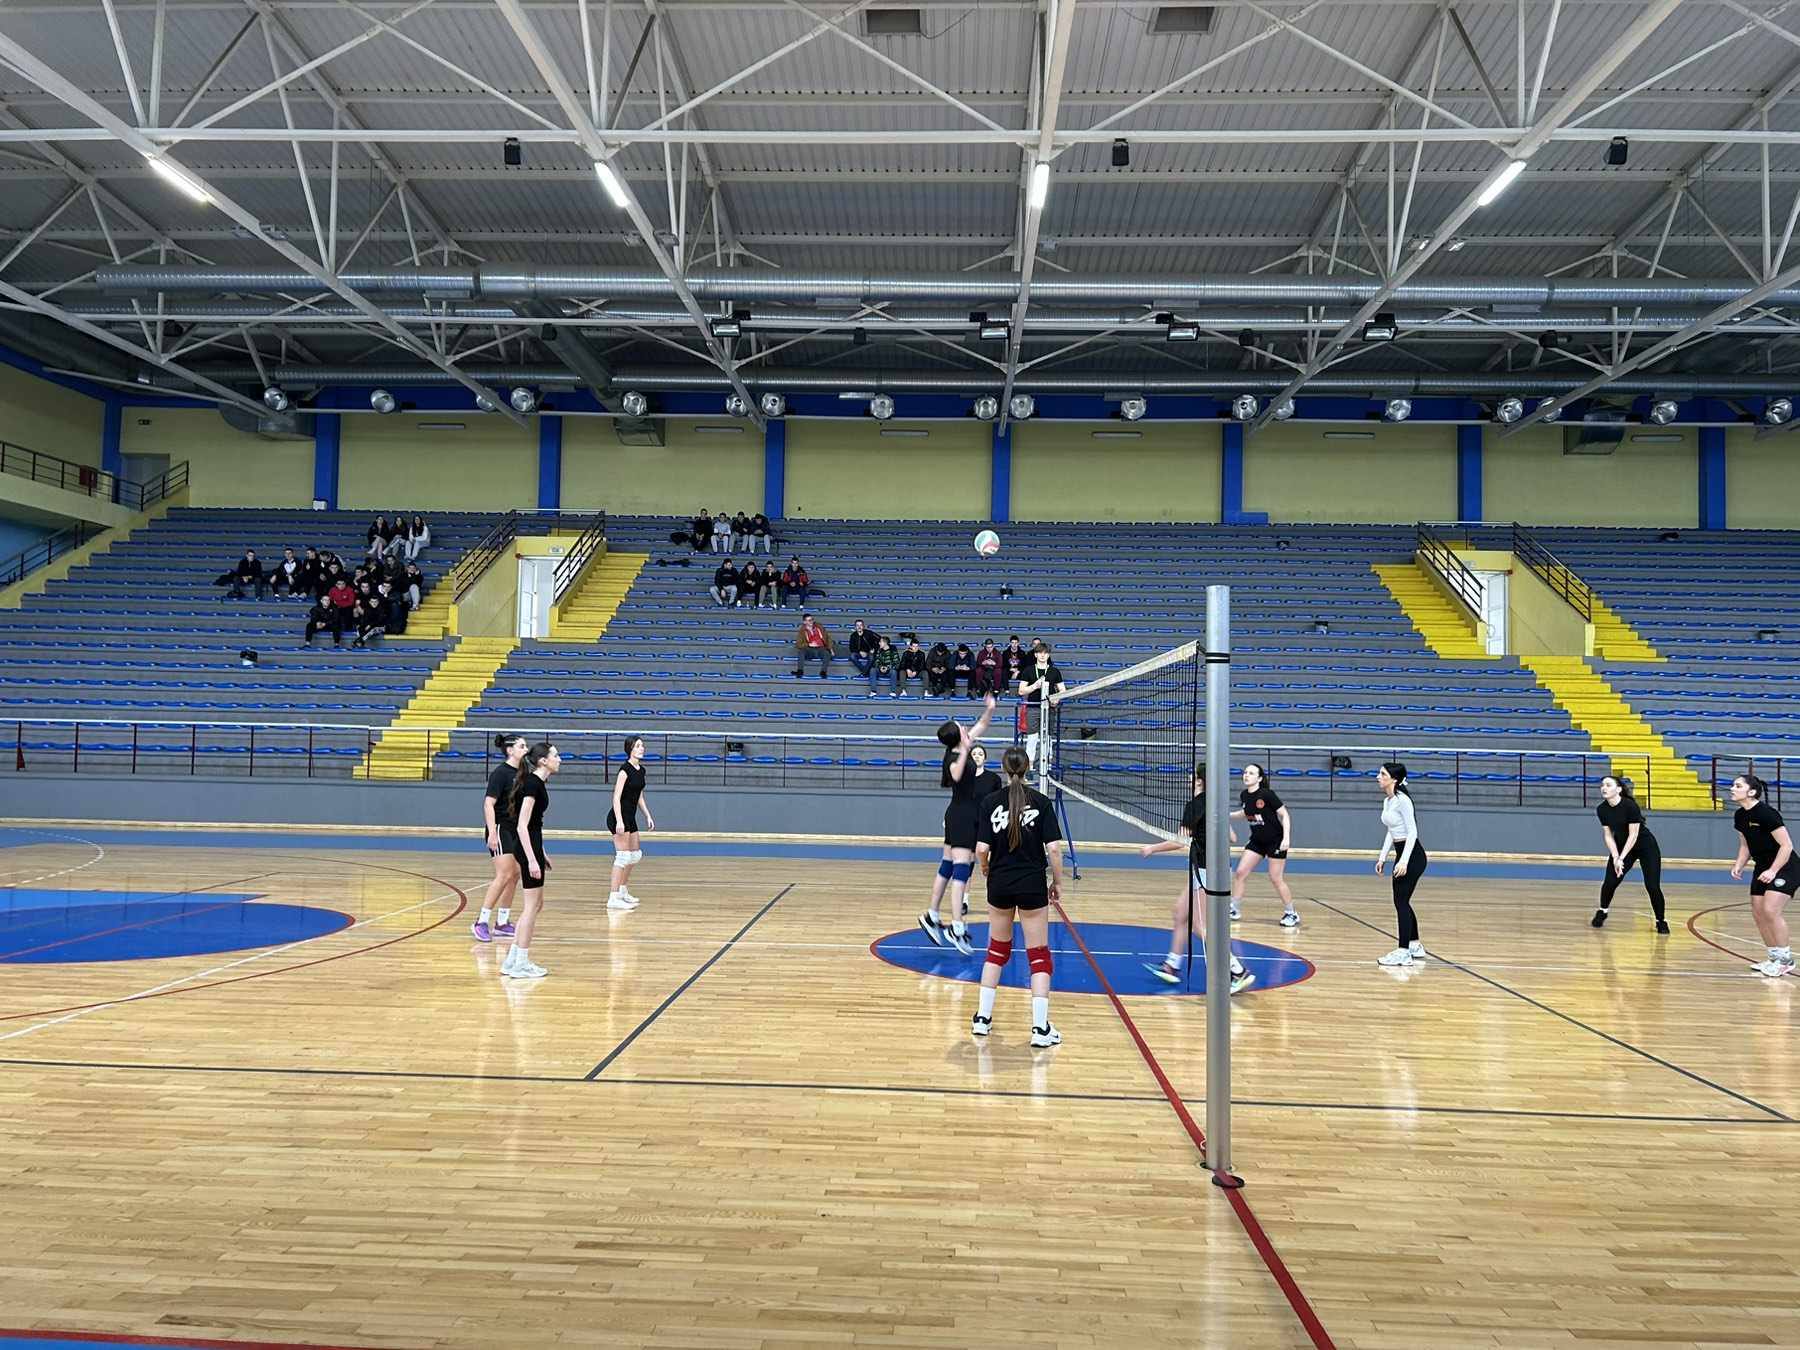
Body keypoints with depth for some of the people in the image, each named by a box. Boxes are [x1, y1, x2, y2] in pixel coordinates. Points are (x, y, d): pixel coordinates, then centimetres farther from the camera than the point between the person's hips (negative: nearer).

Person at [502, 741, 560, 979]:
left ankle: (512, 960, 20)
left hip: (531, 845, 10)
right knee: (531, 905, -2)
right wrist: (532, 860, -24)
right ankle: (521, 963, 6)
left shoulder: (538, 783, 12)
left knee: (535, 905, 15)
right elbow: (522, 826, -21)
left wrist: (542, 854, 24)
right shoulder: (533, 784, -17)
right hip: (528, 848, -10)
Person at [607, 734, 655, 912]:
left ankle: (623, 891, 32)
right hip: (619, 818, -9)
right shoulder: (625, 769, -15)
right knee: (623, 856, -12)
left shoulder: (641, 770, 10)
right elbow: (616, 797, -21)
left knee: (635, 855, 17)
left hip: (630, 819, 9)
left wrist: (648, 816, 18)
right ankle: (614, 899, -10)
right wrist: (619, 821, -28)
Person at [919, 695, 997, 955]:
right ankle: (956, 928, -21)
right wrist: (965, 750, -39)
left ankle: (932, 918, 23)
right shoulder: (954, 755, -17)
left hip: (966, 814, 10)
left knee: (947, 867, 15)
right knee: (961, 870, -15)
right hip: (962, 815, -10)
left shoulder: (960, 750, 7)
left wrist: (990, 709, 8)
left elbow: (981, 726, 20)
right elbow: (956, 774, -41)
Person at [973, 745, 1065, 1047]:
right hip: (1032, 885, -2)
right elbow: (1054, 848, -11)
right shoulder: (1041, 802, -6)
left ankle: (983, 1018, 21)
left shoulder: (991, 802, -3)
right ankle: (1040, 1028, 0)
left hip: (999, 884, 2)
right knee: (1039, 954, 5)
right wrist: (1057, 883, 1)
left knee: (997, 949, 18)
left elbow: (981, 848, -8)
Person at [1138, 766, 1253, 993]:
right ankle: (1171, 966, 24)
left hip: (1206, 870, -10)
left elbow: (1180, 841, -20)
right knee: (1181, 912, 17)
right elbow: (1231, 836, 15)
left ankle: (1238, 972, -8)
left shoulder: (1194, 805, -16)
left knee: (1200, 926, -6)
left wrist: (1152, 849, -9)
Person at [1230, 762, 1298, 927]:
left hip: (1275, 841, -6)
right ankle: (1234, 909, 12)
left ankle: (1291, 914, 14)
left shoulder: (1267, 794, -20)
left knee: (1276, 879, -3)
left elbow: (1284, 814, -16)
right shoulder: (1244, 795, -1)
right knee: (1240, 873, 0)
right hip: (1257, 841, 6)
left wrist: (1286, 838, -23)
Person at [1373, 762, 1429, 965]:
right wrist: (1382, 857, 16)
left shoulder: (1402, 800, -17)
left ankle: (1403, 952, 0)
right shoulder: (1386, 801, 11)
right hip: (1402, 855, 9)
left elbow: (1412, 832, -19)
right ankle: (1415, 947, 26)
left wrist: (1404, 861, -24)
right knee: (1402, 902, 15)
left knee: (1401, 902, -6)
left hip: (1413, 856, -9)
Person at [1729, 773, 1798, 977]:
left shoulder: (1767, 813, -22)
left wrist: (1773, 871, -23)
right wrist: (1739, 866, -1)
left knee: (1770, 910, -18)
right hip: (1762, 868, 8)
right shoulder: (1739, 816, 2)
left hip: (1785, 867, -8)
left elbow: (1787, 844, -21)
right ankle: (1775, 958, 17)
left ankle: (1786, 959, -4)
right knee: (1758, 913, 4)